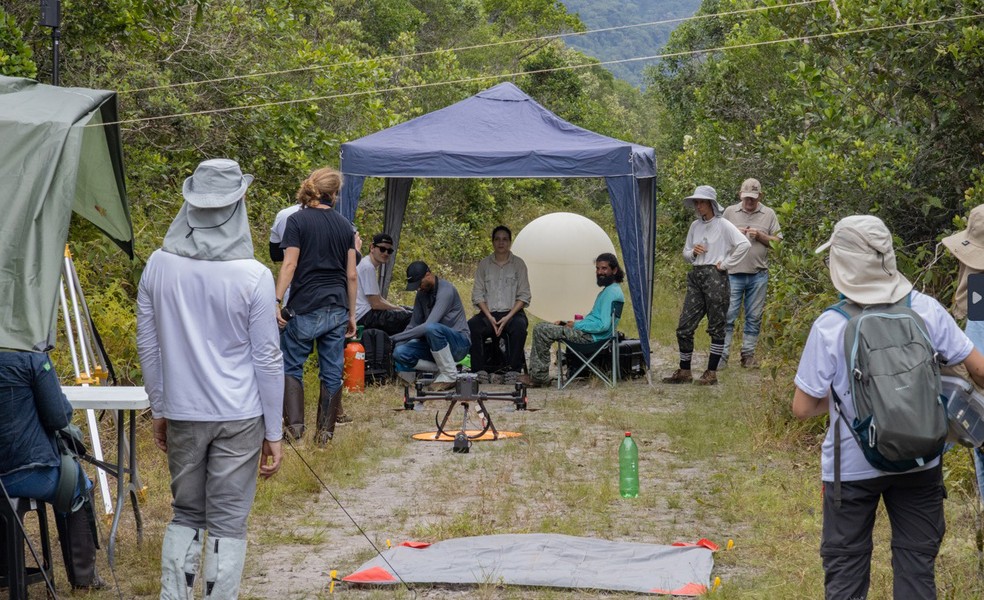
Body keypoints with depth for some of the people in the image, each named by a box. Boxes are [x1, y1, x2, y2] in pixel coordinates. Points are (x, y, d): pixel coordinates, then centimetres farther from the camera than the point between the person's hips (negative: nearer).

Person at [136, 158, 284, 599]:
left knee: (186, 514, 17)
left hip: (182, 414, 3)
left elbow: (147, 346, 5)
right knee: (228, 523, 5)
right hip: (238, 417, -3)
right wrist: (274, 432, 1)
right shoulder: (253, 276, -12)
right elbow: (267, 359, -7)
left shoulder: (159, 265, -3)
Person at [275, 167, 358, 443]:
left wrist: (276, 302, -12)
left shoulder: (297, 221, -4)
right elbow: (351, 275, 8)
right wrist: (351, 314, 15)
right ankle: (325, 431, 11)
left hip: (305, 308, -4)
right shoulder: (345, 226, 8)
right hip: (337, 309, 4)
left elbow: (289, 265, -12)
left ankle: (295, 425, -4)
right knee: (332, 371, 8)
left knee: (291, 366, 7)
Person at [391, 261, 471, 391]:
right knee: (399, 353, -20)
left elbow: (427, 326, -28)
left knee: (432, 328, -40)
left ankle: (449, 375, -21)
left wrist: (396, 338, -26)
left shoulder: (446, 290, -19)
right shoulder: (422, 294, 7)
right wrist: (395, 345, -6)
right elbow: (413, 325, 10)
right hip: (434, 343, 7)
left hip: (458, 343, -7)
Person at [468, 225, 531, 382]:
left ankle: (513, 369, -29)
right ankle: (480, 369, -25)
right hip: (488, 313, 1)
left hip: (512, 312, -1)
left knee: (519, 325, -35)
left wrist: (508, 317, -13)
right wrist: (490, 318, -10)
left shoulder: (518, 264, 6)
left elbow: (524, 296, 1)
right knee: (471, 326, -29)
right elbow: (477, 295, 5)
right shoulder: (484, 264, 10)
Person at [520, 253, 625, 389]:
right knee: (541, 327, 12)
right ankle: (536, 374, 6)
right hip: (588, 331, 11)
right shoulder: (608, 289, 18)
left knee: (541, 331, -14)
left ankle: (540, 377, -8)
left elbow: (603, 325, -25)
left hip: (592, 336, -11)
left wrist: (576, 325, -13)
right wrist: (565, 323, 15)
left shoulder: (612, 292, -16)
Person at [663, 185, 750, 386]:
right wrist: (692, 252, -1)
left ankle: (711, 373, 6)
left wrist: (726, 264, -12)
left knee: (716, 327, 0)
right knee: (684, 326, 4)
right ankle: (684, 371, 13)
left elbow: (744, 244, -16)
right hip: (696, 277, 7)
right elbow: (686, 253, 22)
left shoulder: (723, 225, -5)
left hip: (715, 276, -7)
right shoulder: (695, 226, 14)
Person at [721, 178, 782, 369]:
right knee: (727, 316, -3)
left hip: (758, 274, 1)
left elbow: (777, 242, 5)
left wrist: (760, 236, -10)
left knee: (754, 317, 7)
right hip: (733, 272, -1)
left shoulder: (769, 214, 6)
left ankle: (748, 355, 16)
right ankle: (722, 355, 1)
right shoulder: (729, 212, 6)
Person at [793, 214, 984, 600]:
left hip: (852, 466, -2)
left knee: (845, 567, 14)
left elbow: (803, 408, -12)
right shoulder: (926, 310, -12)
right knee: (916, 561, 15)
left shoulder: (830, 326, -17)